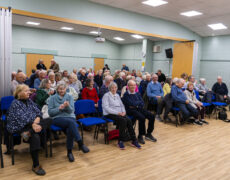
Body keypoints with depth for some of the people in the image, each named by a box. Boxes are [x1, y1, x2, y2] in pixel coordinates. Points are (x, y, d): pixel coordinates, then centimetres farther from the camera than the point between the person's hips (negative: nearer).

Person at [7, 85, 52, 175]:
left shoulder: (29, 101, 15)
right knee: (35, 137, -34)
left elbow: (38, 112, 8)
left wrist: (37, 120, -15)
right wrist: (33, 125, -33)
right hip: (19, 127, -7)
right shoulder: (15, 103, -5)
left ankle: (29, 133, -32)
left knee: (49, 120, -13)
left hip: (32, 124, 7)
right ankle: (36, 166, -26)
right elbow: (22, 118, -20)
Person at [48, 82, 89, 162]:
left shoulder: (69, 97, 11)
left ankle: (69, 152, -22)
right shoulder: (53, 98, 9)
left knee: (70, 130, -33)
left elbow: (71, 111, 1)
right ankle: (80, 143, -35)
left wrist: (68, 106, -21)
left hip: (70, 117, 2)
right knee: (71, 122, -35)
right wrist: (59, 108, -13)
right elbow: (50, 112, 3)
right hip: (57, 118, -2)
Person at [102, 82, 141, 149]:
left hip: (119, 113, 6)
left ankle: (134, 141, -17)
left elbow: (122, 105, 19)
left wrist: (123, 111, -3)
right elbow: (106, 108, -12)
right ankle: (120, 141, -21)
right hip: (110, 114, -6)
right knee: (123, 120, -31)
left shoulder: (117, 95, 20)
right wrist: (117, 112, -19)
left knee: (129, 120, -23)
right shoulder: (106, 95, -2)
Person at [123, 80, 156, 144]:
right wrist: (139, 102, 0)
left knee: (152, 116, -11)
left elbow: (142, 103, 9)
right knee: (142, 118, -31)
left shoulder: (137, 93, 16)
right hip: (131, 110, -7)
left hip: (139, 109, 7)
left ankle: (148, 134, 5)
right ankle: (140, 136, -14)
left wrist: (136, 105, -11)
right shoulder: (126, 94, -5)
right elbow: (132, 103, -16)